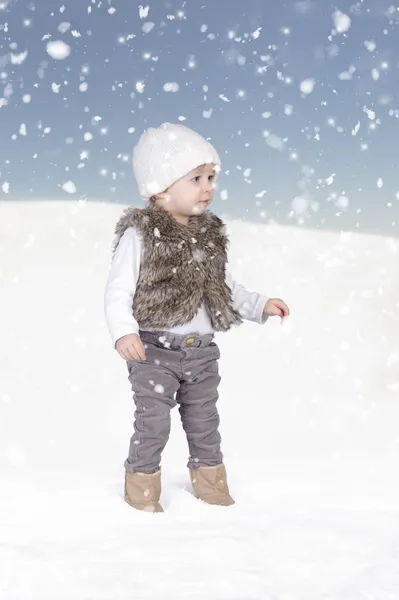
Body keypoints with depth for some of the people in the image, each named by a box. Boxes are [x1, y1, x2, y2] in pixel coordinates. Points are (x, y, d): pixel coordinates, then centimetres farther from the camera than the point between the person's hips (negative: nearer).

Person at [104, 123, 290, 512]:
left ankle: (209, 481, 33)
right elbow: (117, 291, -16)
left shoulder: (209, 235, 7)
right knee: (154, 422, 0)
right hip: (155, 350, -6)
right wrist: (123, 333, -31)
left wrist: (260, 305, 8)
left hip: (201, 351, 6)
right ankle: (141, 484, 19)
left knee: (204, 421, 16)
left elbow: (225, 287, 18)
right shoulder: (140, 235, -13)